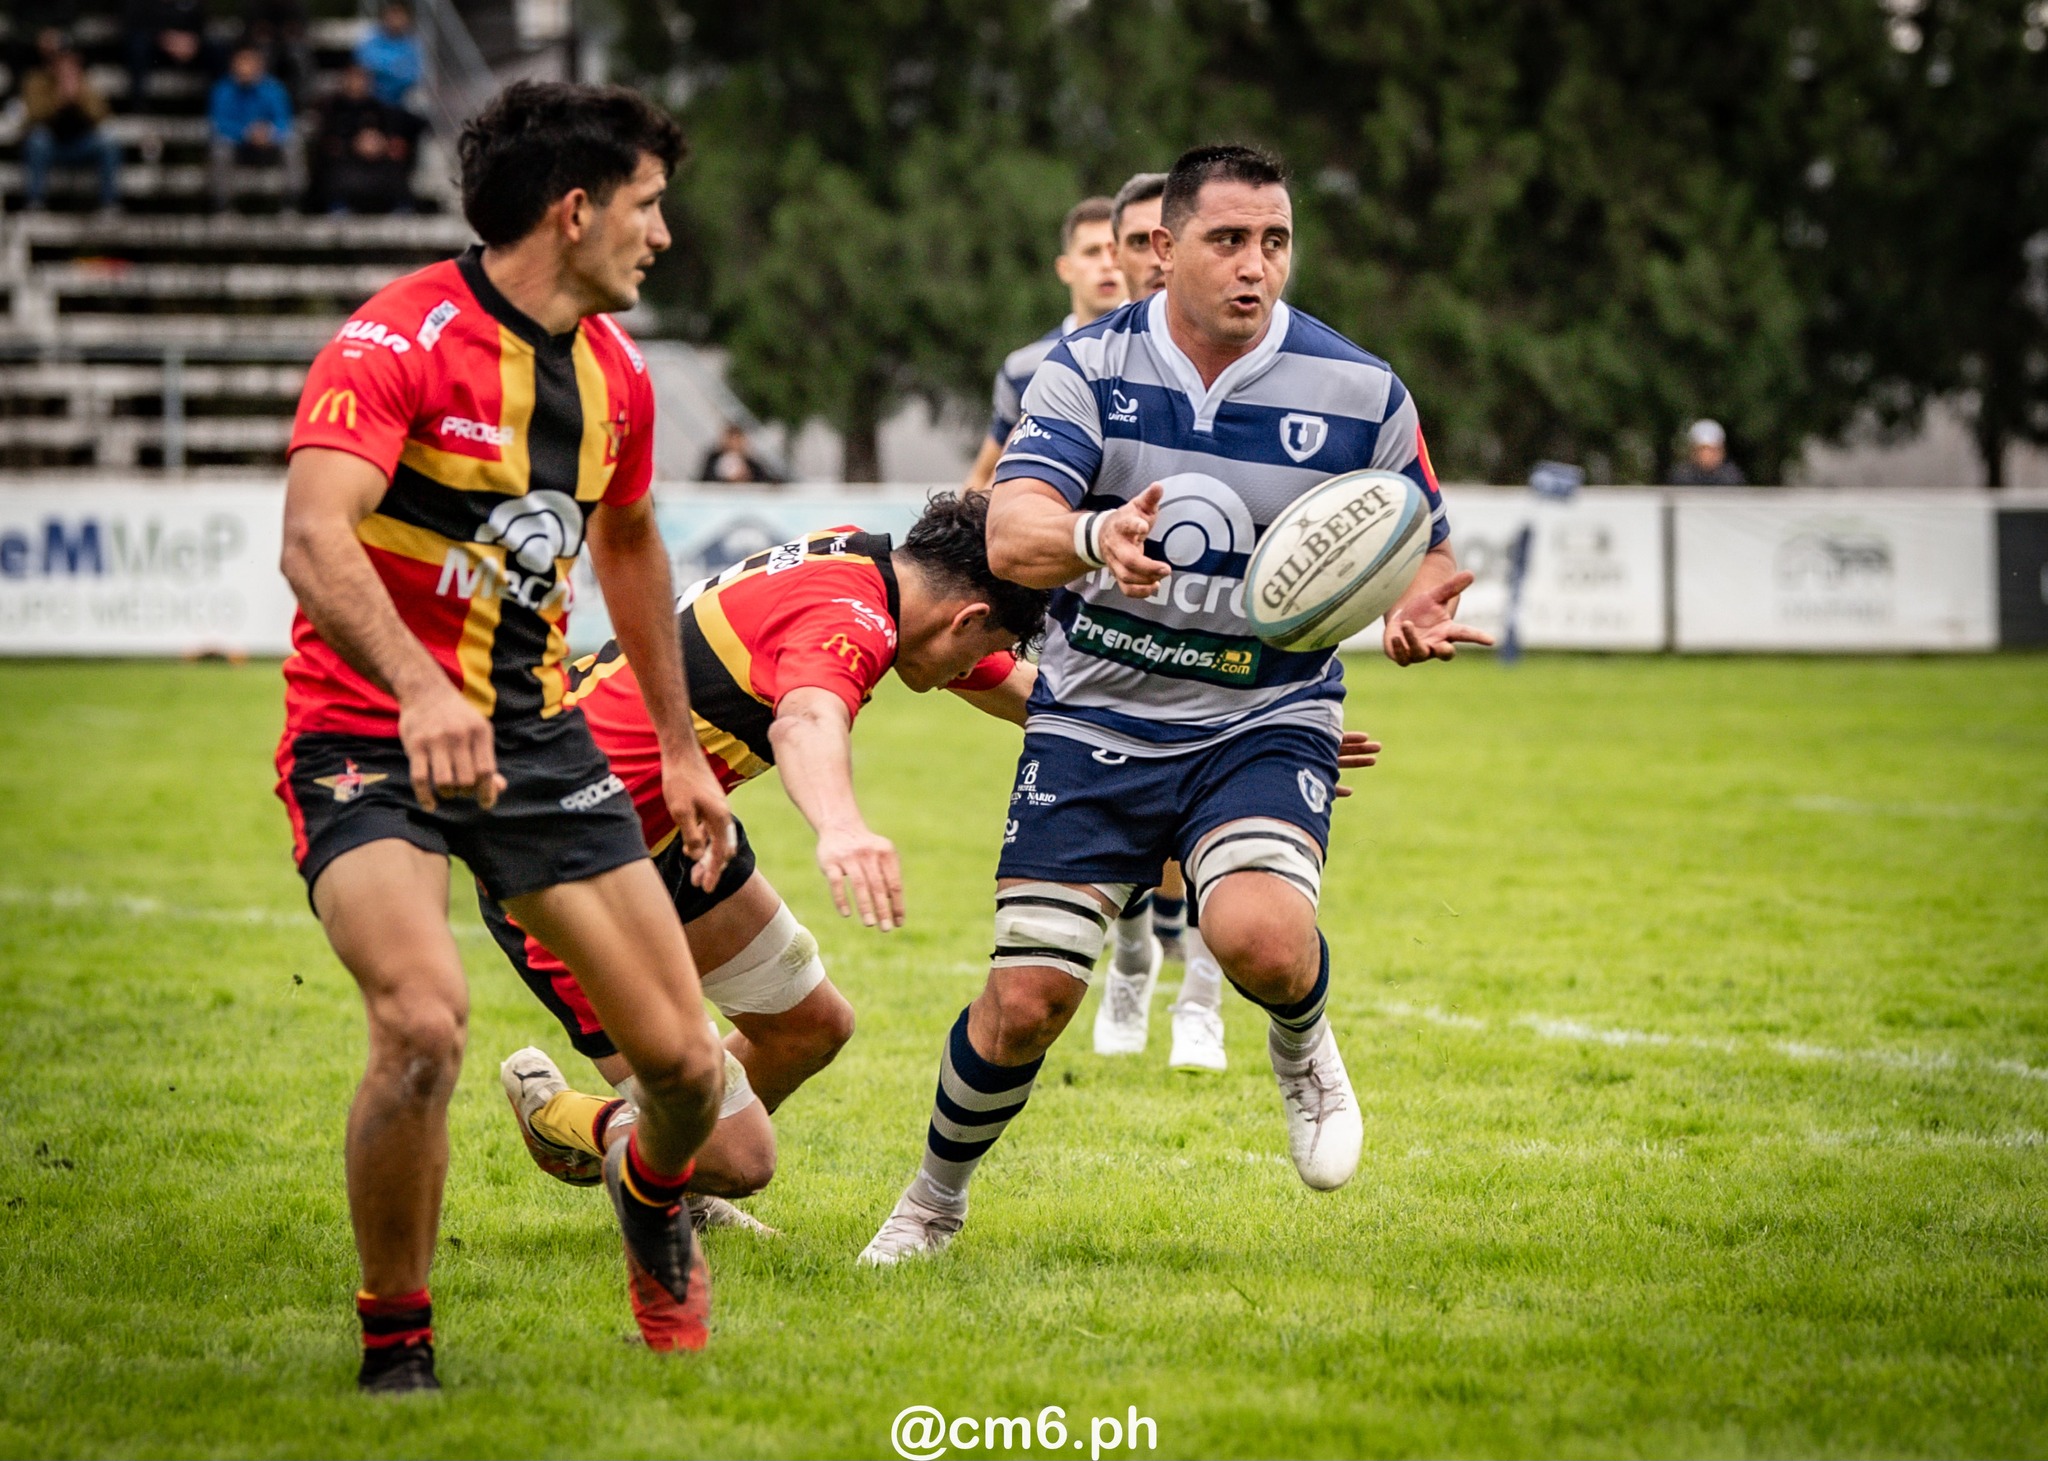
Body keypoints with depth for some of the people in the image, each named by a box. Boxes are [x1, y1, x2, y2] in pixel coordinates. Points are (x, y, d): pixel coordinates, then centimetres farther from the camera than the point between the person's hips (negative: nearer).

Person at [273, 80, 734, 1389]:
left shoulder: (615, 369, 7)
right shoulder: (402, 339, -18)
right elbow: (315, 539, -31)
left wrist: (681, 747, 28)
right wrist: (420, 690, -47)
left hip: (537, 730, 6)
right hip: (372, 734, -6)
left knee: (684, 1060, 1)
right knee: (425, 1021, -31)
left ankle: (653, 1195, 40)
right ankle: (397, 1348, -9)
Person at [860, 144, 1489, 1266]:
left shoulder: (1359, 394, -6)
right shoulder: (1088, 366, -7)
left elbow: (1429, 555, 6)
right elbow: (1009, 535, -20)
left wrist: (1420, 611, -18)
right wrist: (1093, 536, -43)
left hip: (1265, 722, -1)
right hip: (1093, 721, 1)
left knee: (1260, 940, -30)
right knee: (1023, 1006, -3)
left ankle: (1303, 1048, 7)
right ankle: (936, 1196, 26)